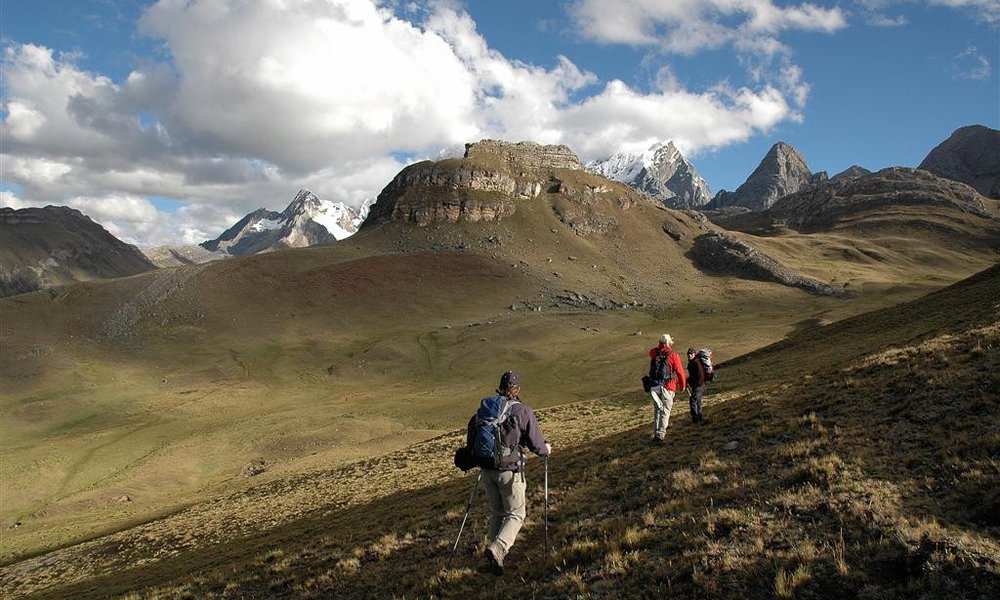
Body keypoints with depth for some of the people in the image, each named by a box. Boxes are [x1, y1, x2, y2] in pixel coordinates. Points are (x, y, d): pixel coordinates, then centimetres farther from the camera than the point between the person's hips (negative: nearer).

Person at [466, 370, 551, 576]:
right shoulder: (523, 411, -10)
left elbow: (471, 435, 12)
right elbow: (536, 443, -8)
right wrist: (546, 449, 14)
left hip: (487, 469, 5)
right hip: (510, 470, -5)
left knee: (496, 513, 19)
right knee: (516, 514, 7)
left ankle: (497, 556, 20)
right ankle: (497, 548, -14)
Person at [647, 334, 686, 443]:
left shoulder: (653, 354, 5)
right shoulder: (673, 355, -4)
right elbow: (680, 372, 0)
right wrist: (683, 385, 13)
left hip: (654, 386, 4)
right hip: (667, 386, -4)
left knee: (657, 410, 16)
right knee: (665, 411, -1)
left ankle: (656, 433, 17)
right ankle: (660, 435, -11)